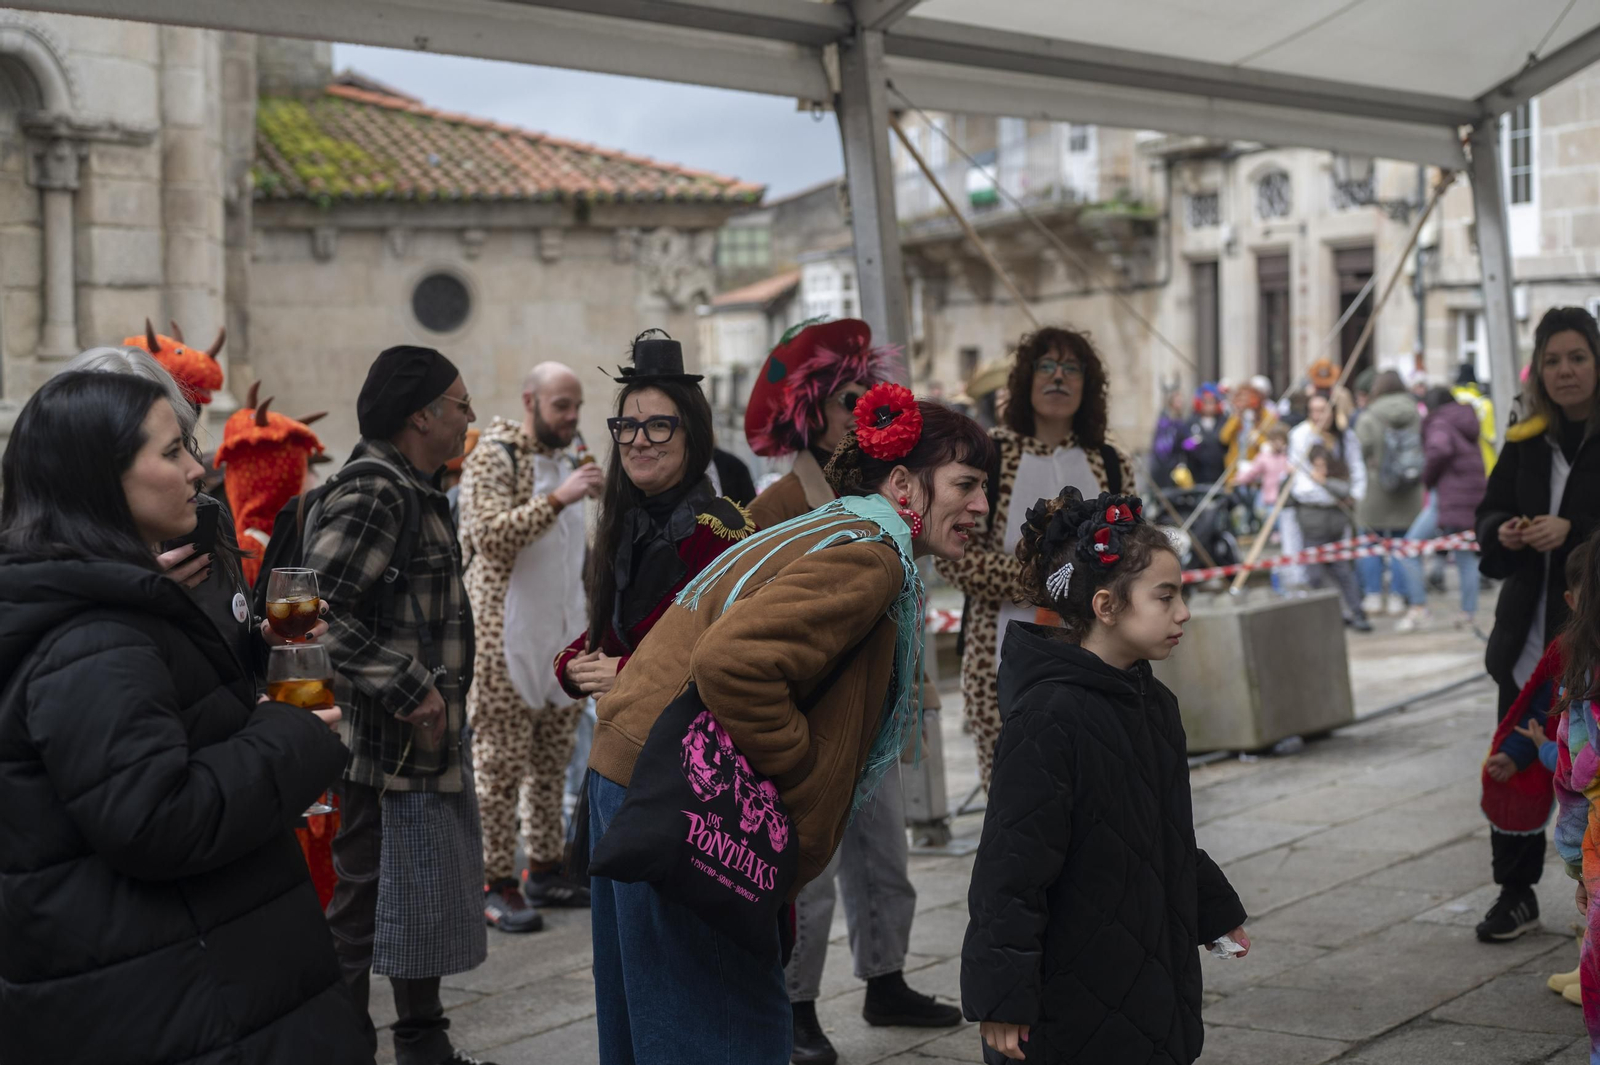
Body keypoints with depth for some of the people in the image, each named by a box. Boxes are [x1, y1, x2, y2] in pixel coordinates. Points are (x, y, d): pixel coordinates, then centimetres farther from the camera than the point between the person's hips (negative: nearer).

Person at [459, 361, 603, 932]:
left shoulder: (565, 461, 18)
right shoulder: (493, 458, -8)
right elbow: (491, 534, -22)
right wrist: (558, 499, -27)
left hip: (561, 636, 8)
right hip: (507, 637, -8)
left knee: (552, 761, 10)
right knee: (501, 762, -5)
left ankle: (545, 868, 19)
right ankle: (496, 885, -1)